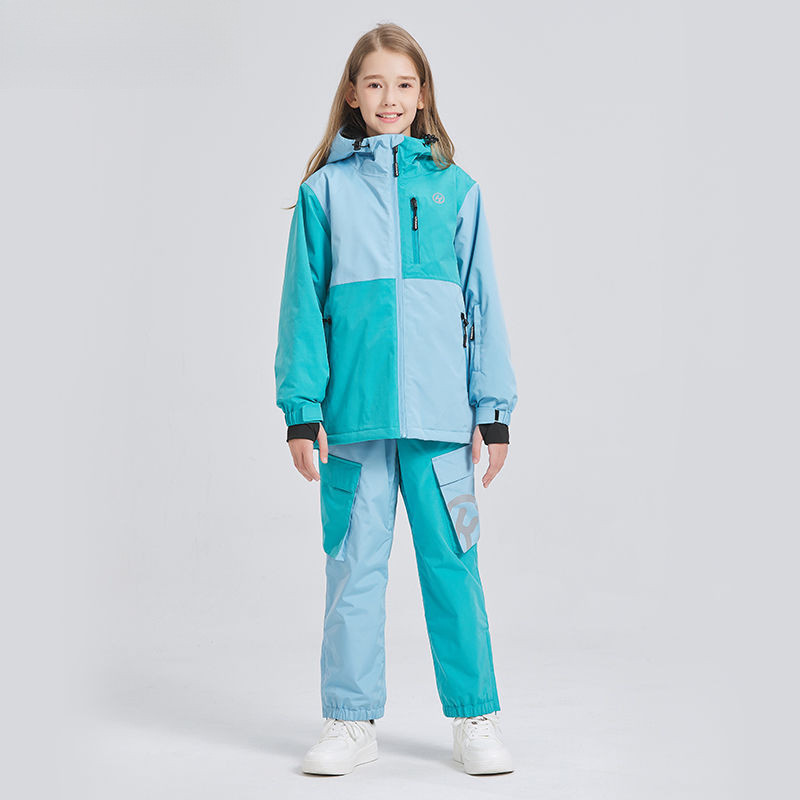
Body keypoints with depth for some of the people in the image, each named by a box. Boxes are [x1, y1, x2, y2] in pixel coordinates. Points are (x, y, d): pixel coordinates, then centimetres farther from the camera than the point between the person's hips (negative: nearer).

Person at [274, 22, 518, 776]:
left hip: (439, 415, 0)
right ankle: (351, 721, 19)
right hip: (353, 413, 0)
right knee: (354, 566, 7)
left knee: (451, 563, 4)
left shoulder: (455, 189, 8)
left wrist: (493, 412, 4)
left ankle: (475, 718, 17)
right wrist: (301, 409, -2)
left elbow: (483, 304, 8)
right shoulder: (324, 191, 6)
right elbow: (303, 306, 4)